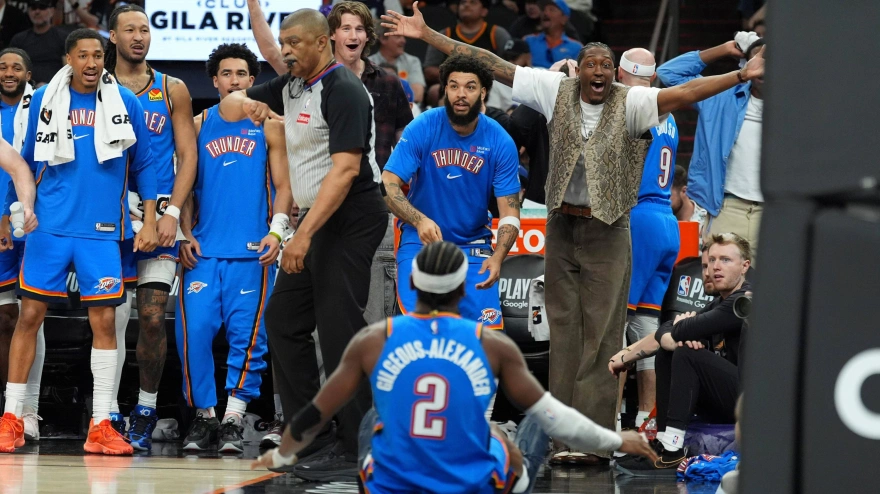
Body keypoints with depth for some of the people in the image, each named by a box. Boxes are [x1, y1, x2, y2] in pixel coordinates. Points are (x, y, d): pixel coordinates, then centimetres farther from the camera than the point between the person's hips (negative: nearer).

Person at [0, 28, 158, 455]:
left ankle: (100, 426, 2)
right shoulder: (44, 100, 4)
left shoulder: (125, 103, 3)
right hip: (49, 226, 0)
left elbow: (143, 166, 8)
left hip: (102, 230, 0)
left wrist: (149, 222, 3)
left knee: (103, 321, -2)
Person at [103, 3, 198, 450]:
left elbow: (187, 156, 5)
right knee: (113, 316, -1)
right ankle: (110, 413, 4)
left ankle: (147, 411, 8)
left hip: (159, 217, 0)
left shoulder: (172, 90, 8)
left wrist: (172, 212, -7)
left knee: (153, 317, -5)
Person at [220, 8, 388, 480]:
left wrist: (304, 234, -27)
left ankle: (356, 453, -9)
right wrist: (245, 104, -6)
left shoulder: (342, 90, -15)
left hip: (351, 218, -10)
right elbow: (228, 106, 21)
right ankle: (315, 438, 14)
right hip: (318, 217, 10)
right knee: (283, 320, 10)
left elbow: (345, 169, -23)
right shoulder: (293, 86, 12)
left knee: (338, 330, -11)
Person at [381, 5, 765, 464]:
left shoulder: (628, 102, -8)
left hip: (607, 233, -3)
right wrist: (427, 34, -3)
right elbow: (493, 65, -1)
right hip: (562, 227, 3)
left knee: (601, 336, -2)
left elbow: (683, 93, -19)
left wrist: (741, 75, -33)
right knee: (563, 331, 8)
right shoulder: (557, 91, 0)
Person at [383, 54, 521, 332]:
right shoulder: (422, 129, -11)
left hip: (472, 246, 1)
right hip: (420, 242, -1)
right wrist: (420, 221, -34)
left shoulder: (500, 142, -8)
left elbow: (510, 213, -8)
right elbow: (388, 186, -15)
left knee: (488, 331, -13)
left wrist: (497, 257, -27)